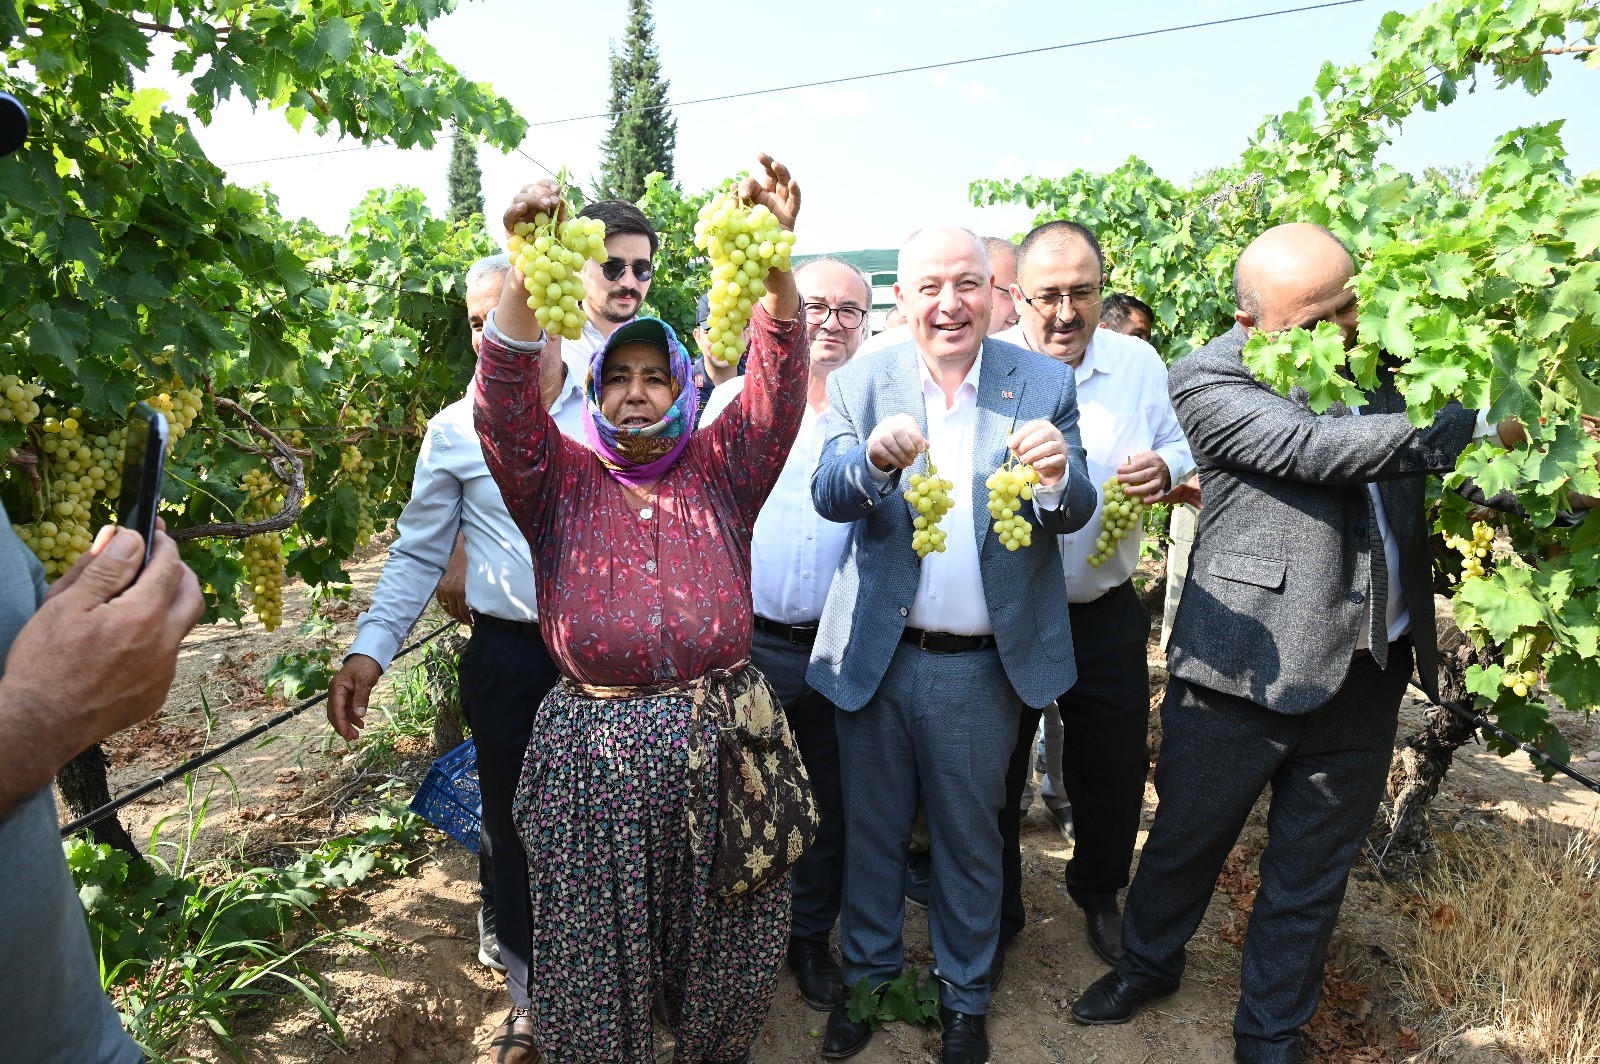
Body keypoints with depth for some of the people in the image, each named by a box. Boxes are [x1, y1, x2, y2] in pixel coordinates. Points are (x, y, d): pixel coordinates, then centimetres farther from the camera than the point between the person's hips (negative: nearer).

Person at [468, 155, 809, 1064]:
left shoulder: (720, 470, 5)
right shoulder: (561, 478, 4)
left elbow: (779, 378, -9)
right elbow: (507, 394, -13)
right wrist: (525, 269, -29)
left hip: (725, 747, 1)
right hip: (596, 755, -1)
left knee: (730, 962, 18)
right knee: (597, 972, 13)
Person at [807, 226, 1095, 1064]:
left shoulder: (1045, 385, -3)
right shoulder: (860, 383, -3)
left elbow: (1073, 515, -8)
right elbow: (828, 497, -14)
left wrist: (1058, 475, -32)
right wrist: (874, 458, -36)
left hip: (983, 664, 0)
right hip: (875, 654, 1)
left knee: (969, 840, 18)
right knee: (871, 832, 18)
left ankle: (964, 995, 41)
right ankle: (868, 976, 42)